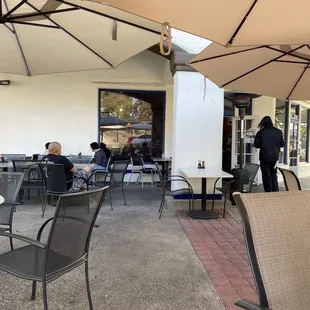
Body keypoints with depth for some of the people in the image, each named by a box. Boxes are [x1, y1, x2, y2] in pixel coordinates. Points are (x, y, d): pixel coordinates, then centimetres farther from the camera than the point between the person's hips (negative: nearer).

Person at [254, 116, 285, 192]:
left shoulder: (261, 132, -11)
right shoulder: (278, 132, 1)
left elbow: (256, 145, -10)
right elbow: (282, 144, 6)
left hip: (265, 158, -4)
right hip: (275, 157, 4)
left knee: (266, 176, 5)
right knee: (274, 175, 18)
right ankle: (276, 191, 12)